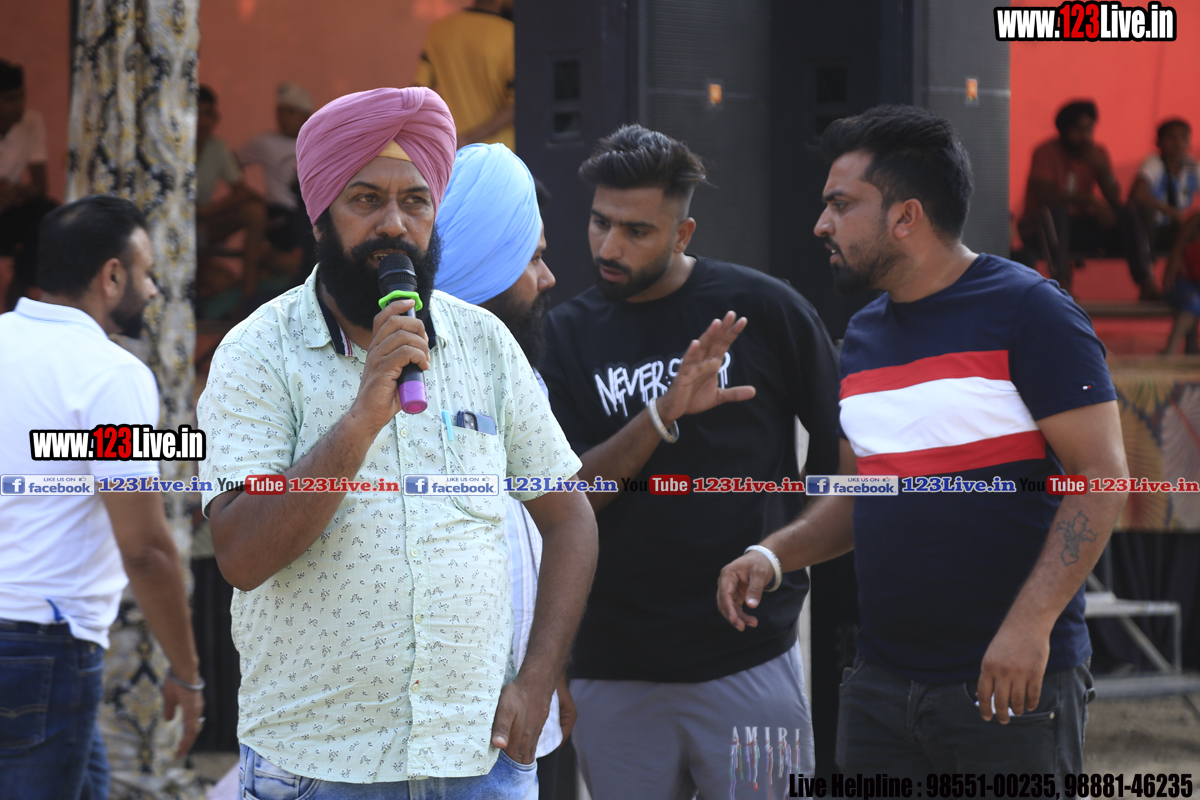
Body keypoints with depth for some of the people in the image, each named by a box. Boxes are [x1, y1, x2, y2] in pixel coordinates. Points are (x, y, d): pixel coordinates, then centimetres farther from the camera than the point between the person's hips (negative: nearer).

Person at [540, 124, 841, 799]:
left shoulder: (762, 308, -2)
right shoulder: (569, 334, 5)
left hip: (750, 660, -2)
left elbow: (843, 445, 7)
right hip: (614, 663, 2)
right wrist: (663, 416, -18)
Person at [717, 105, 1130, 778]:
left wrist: (1029, 622, -23)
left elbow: (1102, 479, -13)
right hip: (882, 685, 7)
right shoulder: (864, 335, 14)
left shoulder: (1027, 311, -8)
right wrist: (773, 554, 4)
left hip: (1011, 685, -7)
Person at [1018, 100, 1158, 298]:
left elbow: (1115, 199, -2)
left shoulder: (1096, 153, 5)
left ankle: (1146, 283, -27)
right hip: (1045, 228, -5)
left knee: (1126, 214, -16)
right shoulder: (1047, 152, -11)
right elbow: (1044, 194, -28)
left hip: (1079, 226, 5)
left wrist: (1102, 168, -20)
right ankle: (1062, 280, -49)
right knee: (1055, 208, -37)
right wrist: (1092, 201, -34)